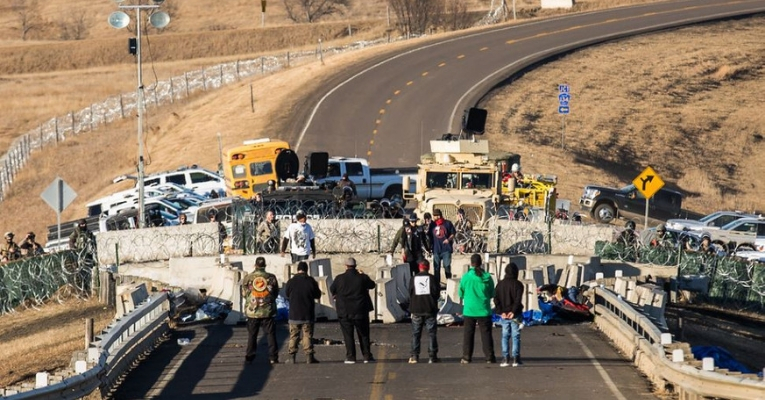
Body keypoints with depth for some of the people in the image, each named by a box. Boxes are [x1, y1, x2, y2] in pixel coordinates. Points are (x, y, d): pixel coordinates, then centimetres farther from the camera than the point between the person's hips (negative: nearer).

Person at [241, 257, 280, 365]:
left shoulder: (248, 278, -6)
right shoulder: (271, 278, -6)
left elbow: (244, 294, 3)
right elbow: (276, 293, 6)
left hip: (252, 311, 0)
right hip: (268, 311, 0)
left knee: (252, 335, 9)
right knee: (270, 334, 6)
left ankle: (249, 357, 9)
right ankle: (273, 357, 3)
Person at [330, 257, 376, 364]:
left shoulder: (339, 278, -6)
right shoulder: (362, 277, -5)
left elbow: (332, 290, 7)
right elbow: (372, 285, 12)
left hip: (344, 312, -1)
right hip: (360, 311, 1)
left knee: (348, 335, 4)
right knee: (363, 334, 10)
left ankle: (350, 357, 0)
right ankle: (367, 356, 9)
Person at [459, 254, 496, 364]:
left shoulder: (466, 277, -7)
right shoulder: (487, 277, -4)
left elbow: (461, 294, 2)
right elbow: (492, 294, 5)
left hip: (469, 310, -1)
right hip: (484, 310, 1)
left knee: (468, 334, 7)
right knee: (486, 333, 5)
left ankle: (466, 357, 5)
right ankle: (489, 357, 4)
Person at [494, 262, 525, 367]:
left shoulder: (500, 284, 7)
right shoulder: (518, 284, -5)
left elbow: (496, 299, -1)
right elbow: (518, 300, -16)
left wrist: (501, 312, -6)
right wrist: (513, 311, -17)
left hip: (504, 315, 3)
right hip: (515, 315, -3)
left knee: (505, 337, 7)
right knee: (516, 336, 1)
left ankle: (505, 359, 0)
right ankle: (516, 359, -3)